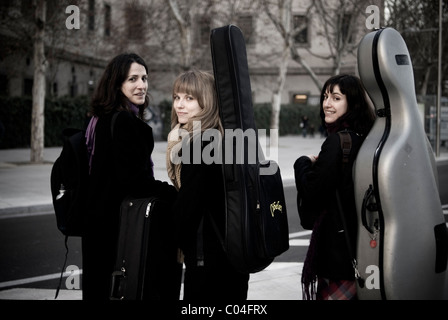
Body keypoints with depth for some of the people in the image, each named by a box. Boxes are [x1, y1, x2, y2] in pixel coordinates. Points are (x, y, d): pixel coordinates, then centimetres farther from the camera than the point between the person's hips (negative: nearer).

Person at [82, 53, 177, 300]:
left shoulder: (103, 119, 12)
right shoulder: (124, 121, -18)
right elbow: (133, 180, -23)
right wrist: (176, 193, -16)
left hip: (98, 221, 10)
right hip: (118, 224, -10)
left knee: (98, 285, 15)